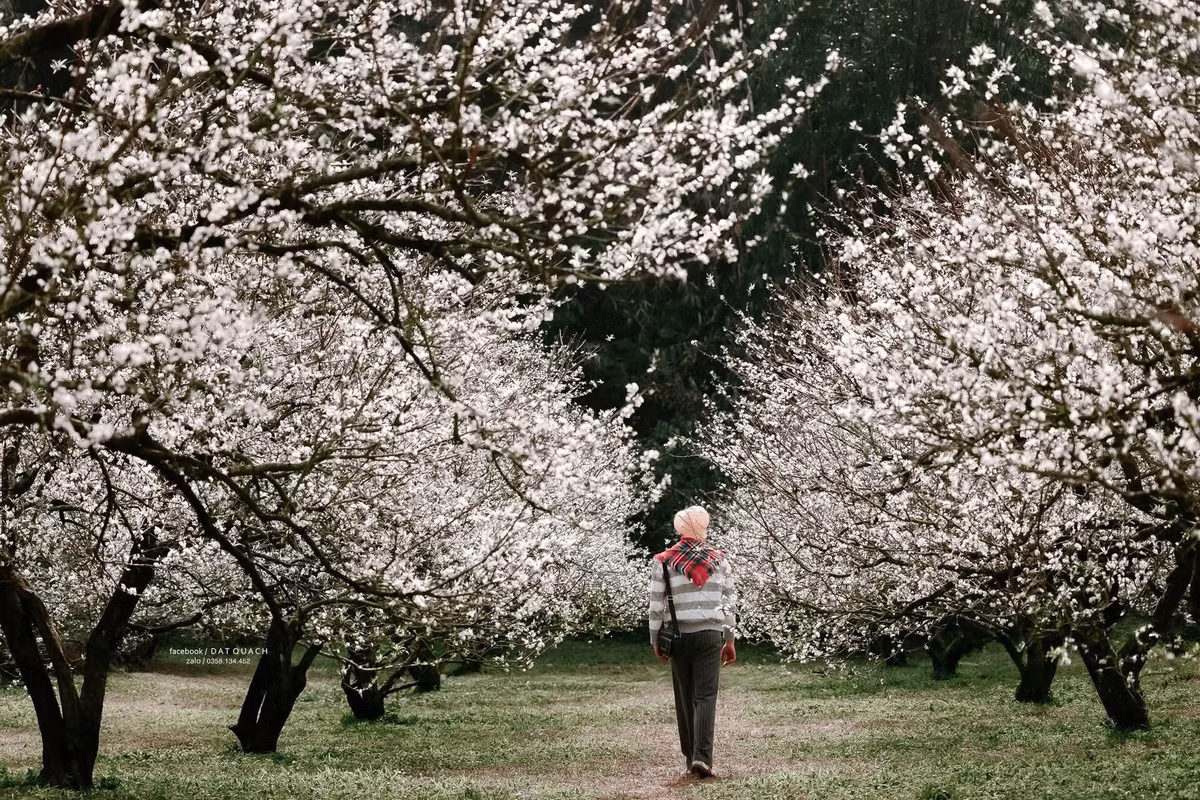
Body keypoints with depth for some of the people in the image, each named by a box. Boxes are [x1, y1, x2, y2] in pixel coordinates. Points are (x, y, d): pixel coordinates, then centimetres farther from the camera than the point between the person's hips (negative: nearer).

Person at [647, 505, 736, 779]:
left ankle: (690, 757, 15)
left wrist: (655, 640, 9)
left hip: (678, 635, 0)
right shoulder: (720, 560, 4)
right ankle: (702, 756, -18)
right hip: (711, 633, 0)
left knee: (685, 697, 11)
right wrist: (730, 640, 13)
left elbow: (656, 604, 0)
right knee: (706, 696, -3)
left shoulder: (663, 561, 0)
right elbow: (729, 601, 6)